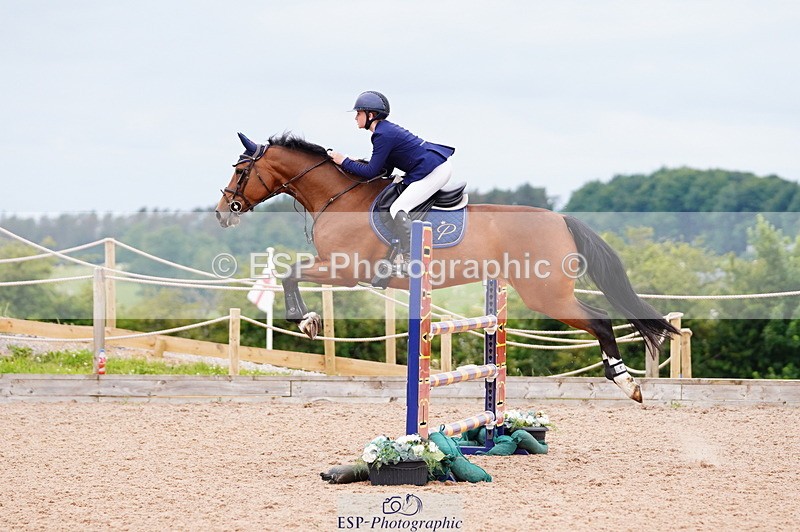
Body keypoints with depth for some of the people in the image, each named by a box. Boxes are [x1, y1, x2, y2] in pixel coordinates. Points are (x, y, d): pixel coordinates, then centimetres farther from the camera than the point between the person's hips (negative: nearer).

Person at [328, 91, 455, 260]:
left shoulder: (383, 135, -15)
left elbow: (371, 172, -13)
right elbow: (386, 170, 18)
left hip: (435, 170, -11)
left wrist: (344, 162, -4)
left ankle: (410, 258, -22)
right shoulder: (386, 129, 16)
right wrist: (357, 164, 12)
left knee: (398, 209, -17)